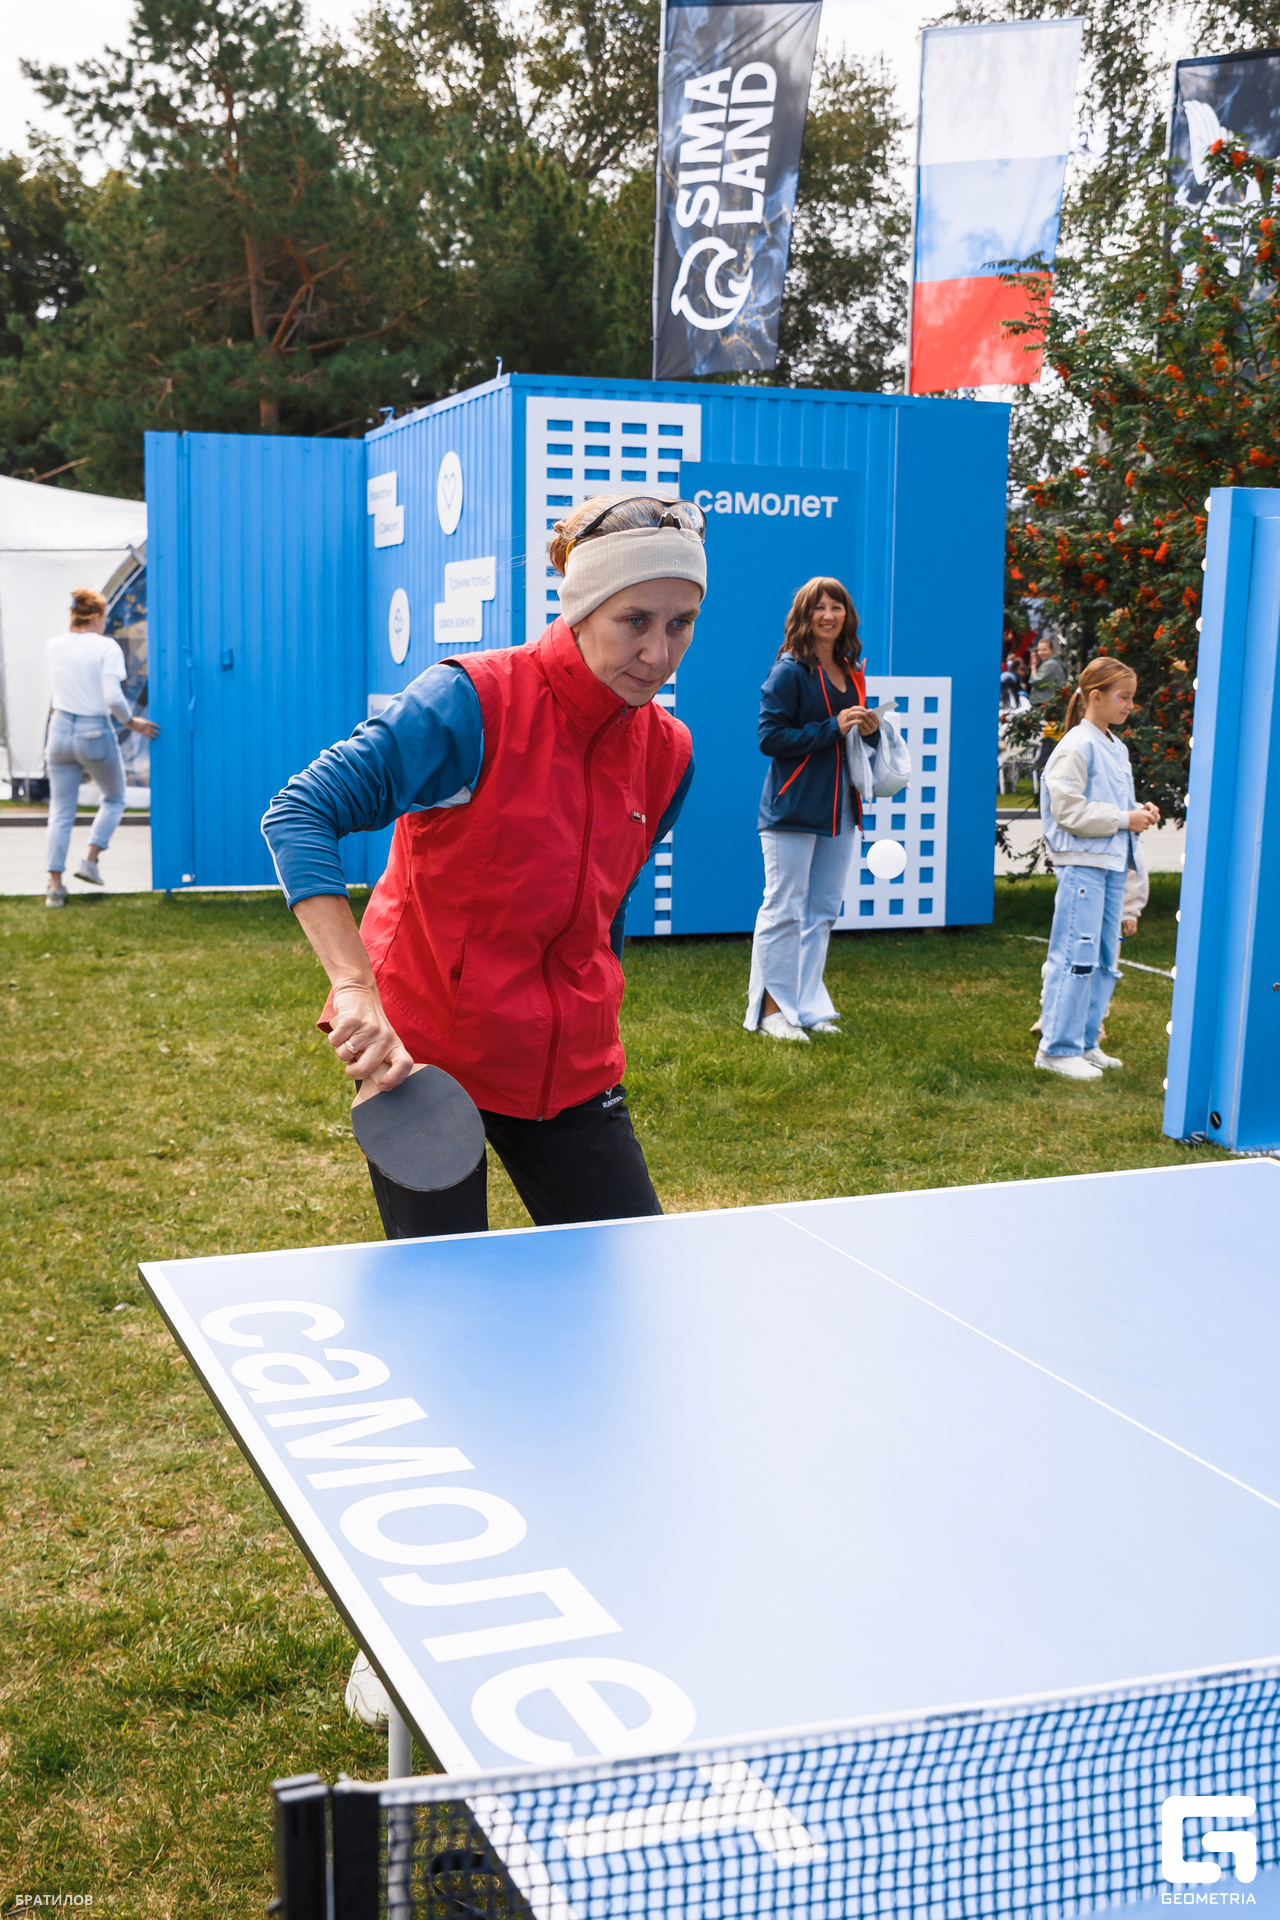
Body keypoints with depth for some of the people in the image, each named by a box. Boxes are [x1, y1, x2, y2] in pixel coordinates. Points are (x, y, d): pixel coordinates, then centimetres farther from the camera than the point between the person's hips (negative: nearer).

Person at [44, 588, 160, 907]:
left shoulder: (53, 647, 5)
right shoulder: (106, 647, -10)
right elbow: (113, 697, -19)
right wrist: (131, 722, -2)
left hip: (60, 731, 4)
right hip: (95, 733, -4)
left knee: (61, 812, 9)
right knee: (114, 799, 21)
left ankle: (55, 886, 4)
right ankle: (91, 860, 7)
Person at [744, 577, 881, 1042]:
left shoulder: (851, 674, 14)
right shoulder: (789, 671, -7)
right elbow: (770, 737, -15)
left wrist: (870, 731, 0)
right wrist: (833, 728, -18)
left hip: (839, 809, 7)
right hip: (792, 808, -7)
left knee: (822, 912, 10)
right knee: (784, 910, -5)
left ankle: (809, 1006, 18)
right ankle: (770, 1009, 3)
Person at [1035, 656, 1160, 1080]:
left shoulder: (1116, 749, 16)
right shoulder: (1076, 747, -12)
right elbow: (1069, 811, -17)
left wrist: (1141, 811, 6)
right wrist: (1124, 819, -14)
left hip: (1112, 863, 9)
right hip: (1081, 863, -9)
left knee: (1104, 959, 11)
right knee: (1076, 956, -8)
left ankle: (1085, 1042, 20)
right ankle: (1056, 1048, -1)